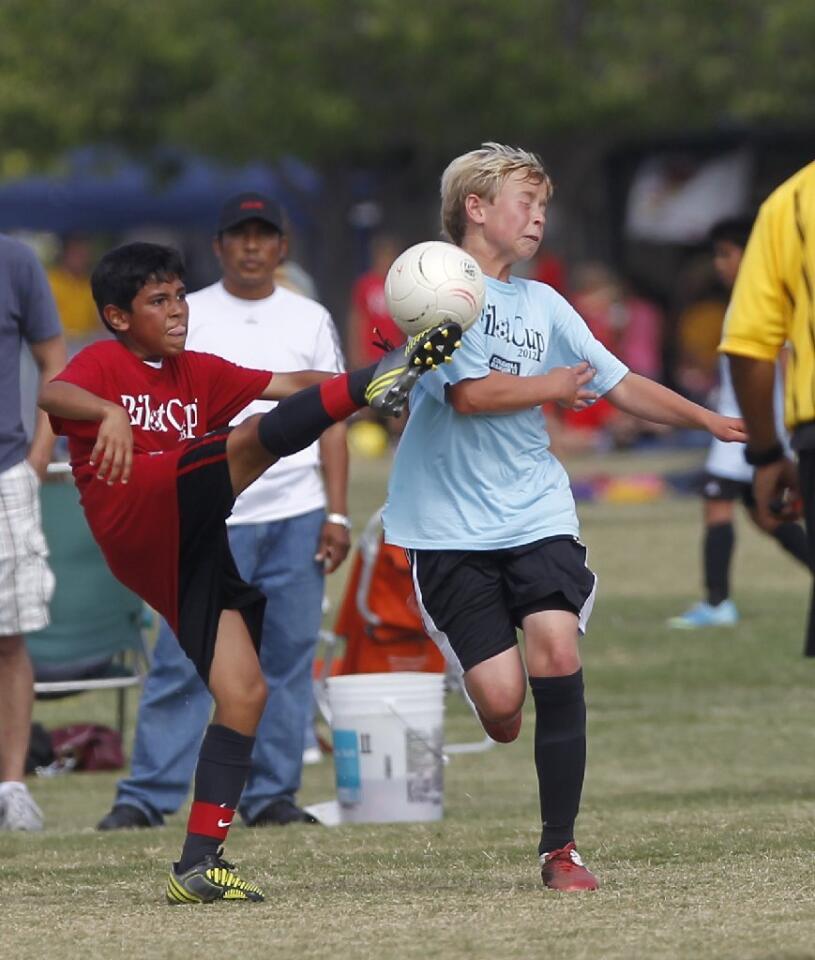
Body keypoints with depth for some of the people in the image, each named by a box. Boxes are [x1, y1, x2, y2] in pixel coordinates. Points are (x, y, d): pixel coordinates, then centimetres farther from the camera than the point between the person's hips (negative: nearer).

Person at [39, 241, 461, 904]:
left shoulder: (197, 373, 26)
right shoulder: (104, 363, 5)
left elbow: (288, 385, 19)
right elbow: (53, 395, -18)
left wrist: (357, 382, 1)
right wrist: (109, 413, -40)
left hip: (190, 551, 8)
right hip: (137, 520, -8)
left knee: (245, 695, -1)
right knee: (253, 440, -26)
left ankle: (199, 865, 0)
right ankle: (380, 383, -52)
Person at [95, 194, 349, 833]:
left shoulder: (310, 320, 12)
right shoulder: (185, 317, 6)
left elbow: (331, 421, 10)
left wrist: (337, 514, 1)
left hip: (296, 517, 2)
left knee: (288, 659, 2)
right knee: (182, 660, -7)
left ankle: (272, 795, 8)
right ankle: (146, 797, -6)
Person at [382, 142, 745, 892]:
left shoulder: (543, 304, 14)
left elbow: (618, 383, 18)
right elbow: (470, 393, -15)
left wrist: (713, 421, 15)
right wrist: (554, 386, -1)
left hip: (536, 514, 4)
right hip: (449, 524, -4)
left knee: (556, 649, -17)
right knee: (501, 702, -12)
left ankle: (560, 849, -9)